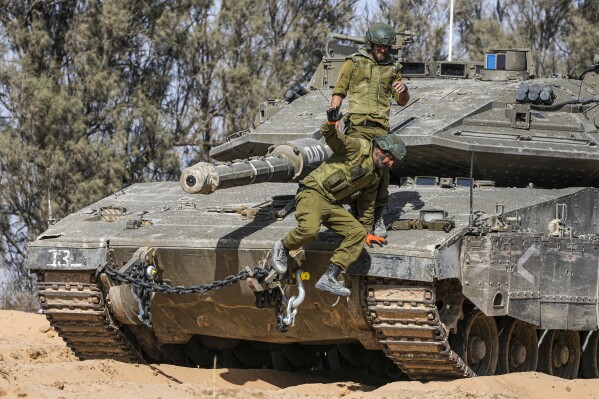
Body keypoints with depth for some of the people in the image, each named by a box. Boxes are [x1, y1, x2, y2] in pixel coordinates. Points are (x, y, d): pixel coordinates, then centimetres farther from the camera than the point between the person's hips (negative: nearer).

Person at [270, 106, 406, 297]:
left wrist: (367, 231, 34)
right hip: (313, 193, -8)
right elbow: (331, 137, -20)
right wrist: (330, 124, -42)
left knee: (358, 233, -10)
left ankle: (329, 279, -14)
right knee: (309, 230, -34)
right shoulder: (358, 147, -5)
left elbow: (367, 205, 30)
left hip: (333, 206, 8)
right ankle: (283, 247, -1)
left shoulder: (375, 175, 19)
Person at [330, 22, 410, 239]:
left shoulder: (392, 67, 14)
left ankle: (379, 219, 6)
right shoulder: (354, 62, 6)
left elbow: (402, 101, 19)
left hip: (381, 127, 3)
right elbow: (339, 92, 8)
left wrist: (403, 90, -4)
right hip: (358, 124, -3)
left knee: (382, 172, -3)